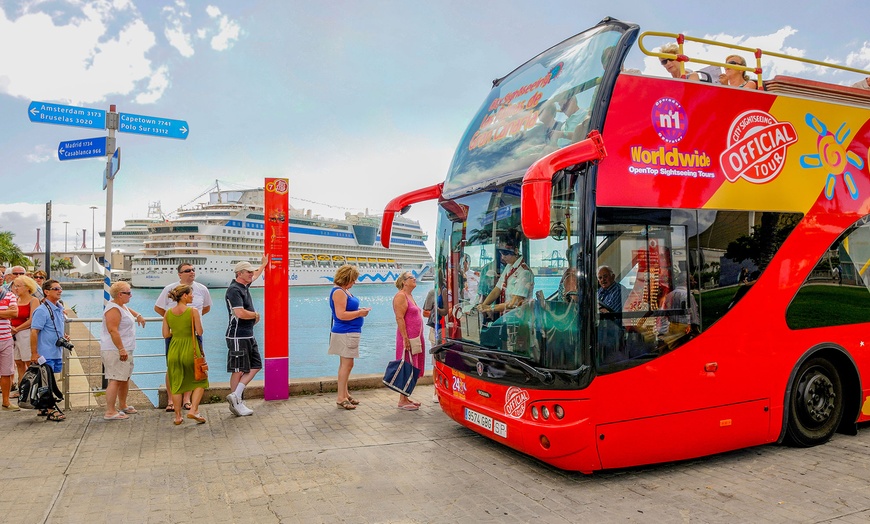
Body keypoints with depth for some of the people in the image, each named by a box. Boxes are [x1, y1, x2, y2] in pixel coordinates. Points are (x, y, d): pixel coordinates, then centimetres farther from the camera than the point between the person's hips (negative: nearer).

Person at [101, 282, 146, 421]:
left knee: (125, 378, 19)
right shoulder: (113, 309, -17)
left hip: (124, 350, 11)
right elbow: (113, 330, -26)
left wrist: (137, 315, 39)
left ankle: (123, 406, 33)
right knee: (115, 380, -12)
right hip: (115, 351, -11)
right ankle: (110, 412, -11)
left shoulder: (121, 306, 15)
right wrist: (121, 349, -29)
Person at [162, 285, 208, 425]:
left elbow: (166, 335, 3)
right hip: (190, 350, -4)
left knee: (176, 384, 13)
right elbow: (200, 332, -12)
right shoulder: (193, 311, -12)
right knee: (200, 382, 13)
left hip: (174, 351, 4)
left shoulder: (168, 313, 2)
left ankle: (178, 416, 16)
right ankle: (193, 410, 1)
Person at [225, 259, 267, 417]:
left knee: (255, 366, 8)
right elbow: (240, 313, -27)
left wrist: (264, 264, 49)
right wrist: (256, 315, -10)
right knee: (238, 370, -3)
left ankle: (236, 396, 5)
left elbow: (255, 276, 37)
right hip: (238, 337, -10)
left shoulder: (244, 285, 13)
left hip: (248, 335, 10)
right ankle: (236, 403, 5)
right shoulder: (234, 289, -16)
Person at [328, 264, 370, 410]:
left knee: (345, 364, 15)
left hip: (349, 333, 11)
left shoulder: (345, 291, 15)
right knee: (347, 364, -8)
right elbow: (341, 315, -23)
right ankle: (340, 398, -2)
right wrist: (359, 313, -15)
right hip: (345, 333, -11)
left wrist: (359, 310, 8)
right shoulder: (338, 292, -16)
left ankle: (344, 394, 24)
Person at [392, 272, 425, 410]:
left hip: (415, 338, 9)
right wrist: (405, 338, -23)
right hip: (407, 338, -9)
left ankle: (406, 398, 19)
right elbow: (399, 318, -18)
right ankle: (402, 401, -2)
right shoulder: (401, 296, -10)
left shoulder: (409, 296, 19)